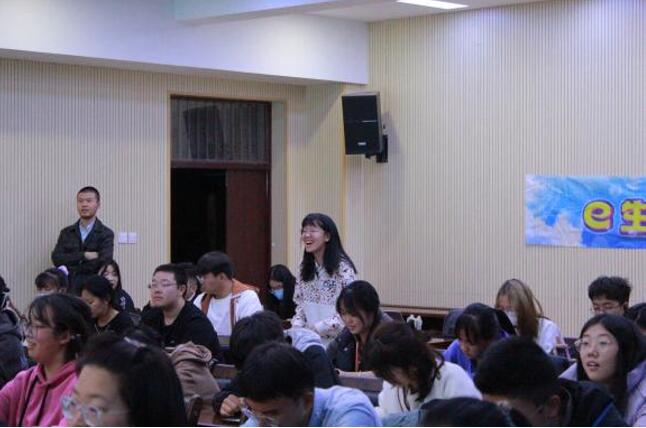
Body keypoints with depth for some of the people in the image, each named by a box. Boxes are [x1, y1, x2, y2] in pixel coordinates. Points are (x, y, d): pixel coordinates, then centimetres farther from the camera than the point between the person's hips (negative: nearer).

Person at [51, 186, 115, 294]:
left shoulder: (106, 234, 3)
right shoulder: (66, 233, 14)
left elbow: (103, 263, -10)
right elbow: (56, 258, 1)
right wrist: (84, 255, -10)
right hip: (68, 290, 3)